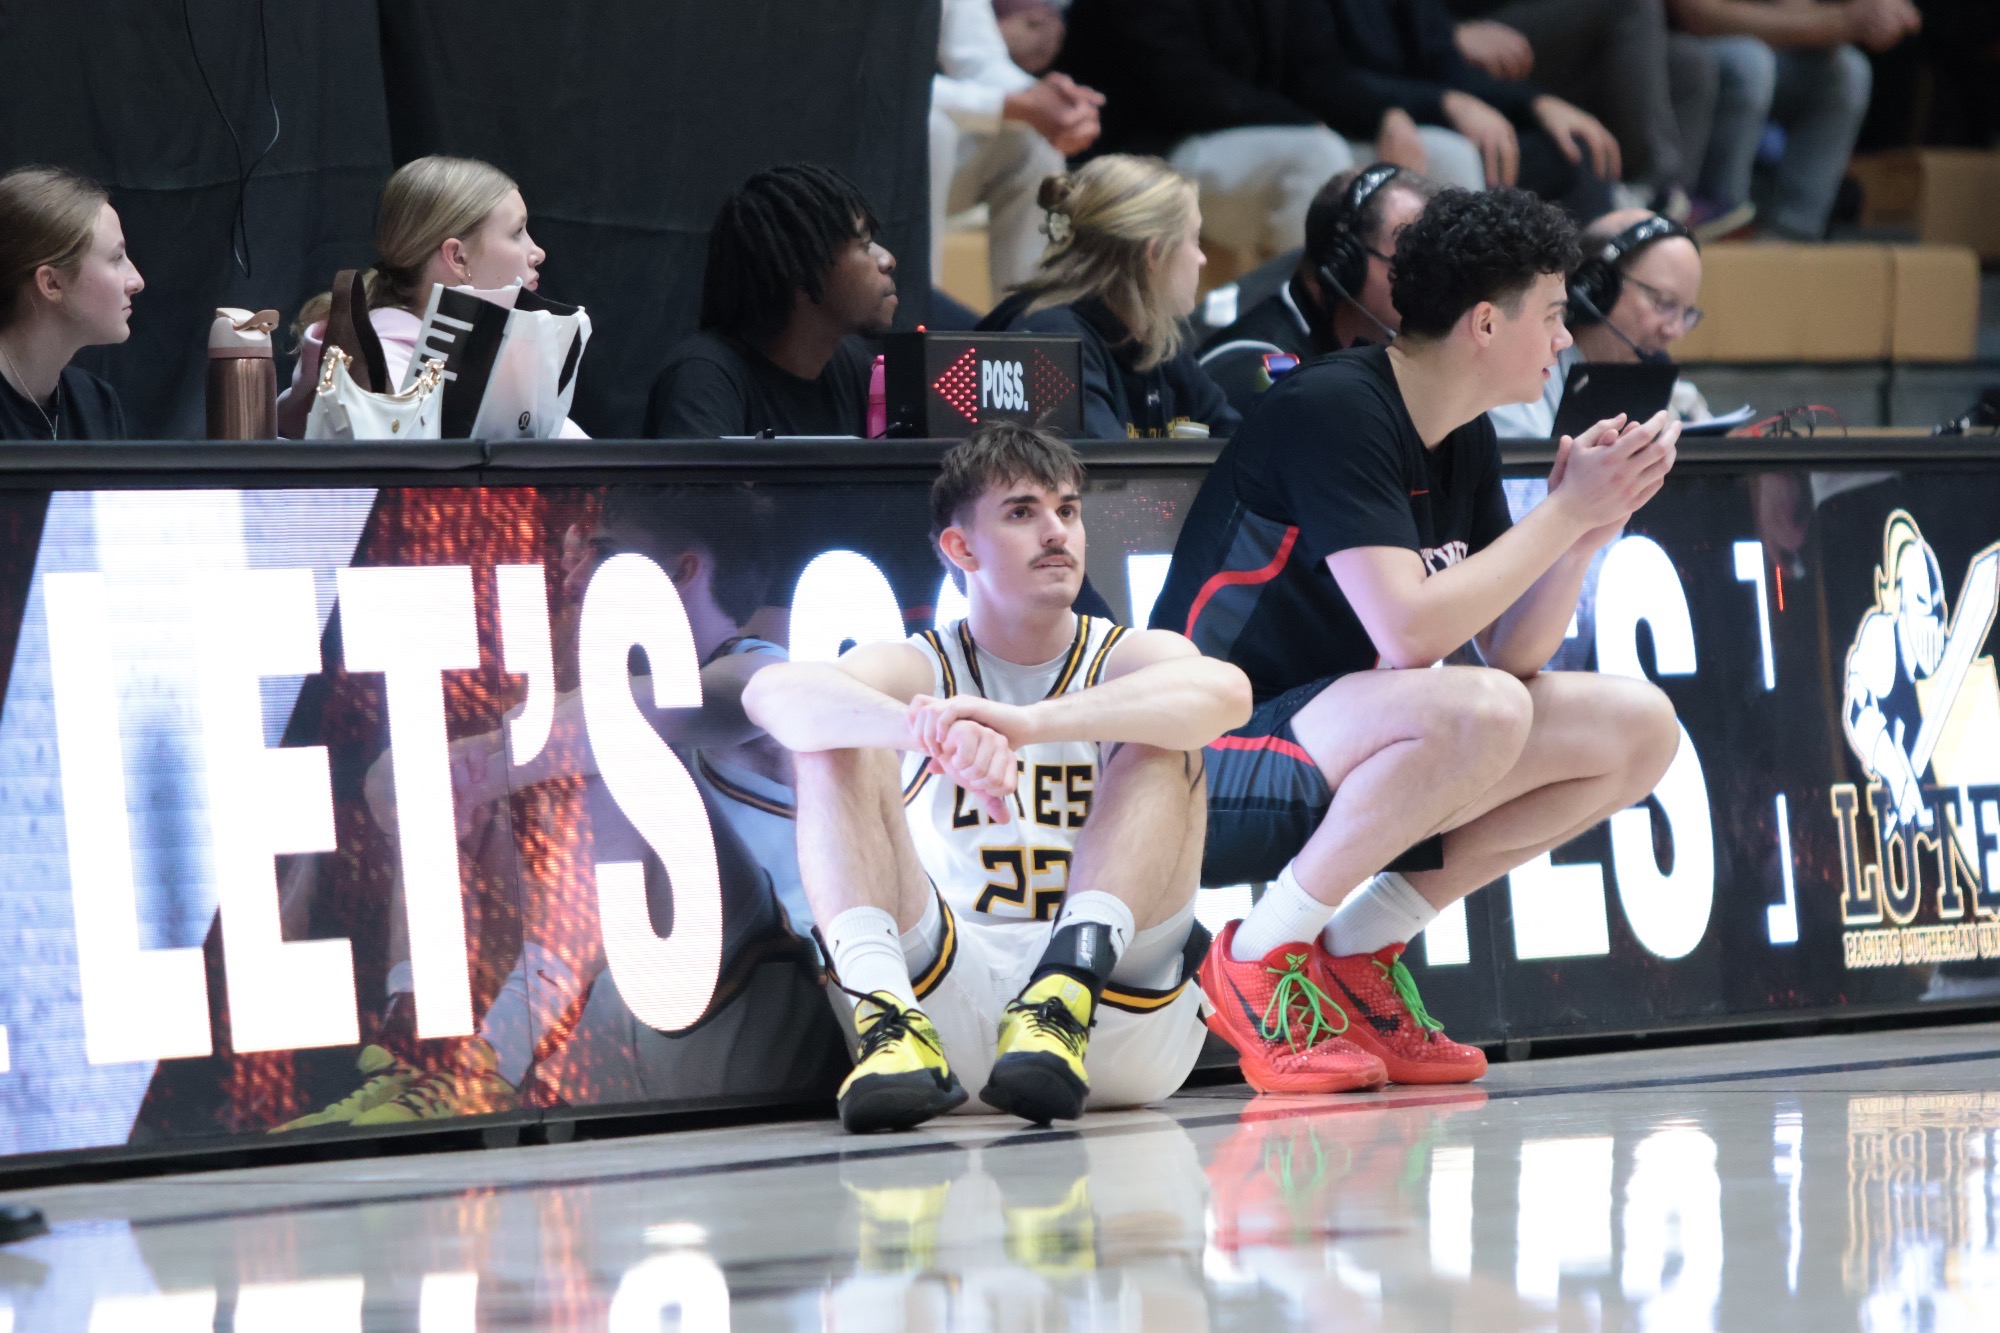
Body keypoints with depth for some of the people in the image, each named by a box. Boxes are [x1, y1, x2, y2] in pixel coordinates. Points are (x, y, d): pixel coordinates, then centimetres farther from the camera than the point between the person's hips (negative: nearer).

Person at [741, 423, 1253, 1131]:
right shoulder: (919, 669, 10)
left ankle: (1064, 999, -34)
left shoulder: (1126, 660, 9)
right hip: (951, 997, 1)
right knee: (837, 742, -11)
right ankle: (892, 1025, -33)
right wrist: (933, 731, -36)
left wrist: (1026, 723, -34)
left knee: (1160, 732, -14)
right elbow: (772, 694, -15)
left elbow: (1226, 691, -19)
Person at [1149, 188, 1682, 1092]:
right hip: (1216, 769, -9)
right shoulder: (1333, 410, -18)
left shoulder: (1466, 444, 10)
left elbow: (1513, 653, 9)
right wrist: (1566, 513, -19)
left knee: (1638, 728, 0)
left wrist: (1586, 531, -7)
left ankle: (1358, 950, 2)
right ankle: (1261, 962, -17)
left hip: (1333, 763, 9)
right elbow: (1410, 632, -26)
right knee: (1478, 710, -35)